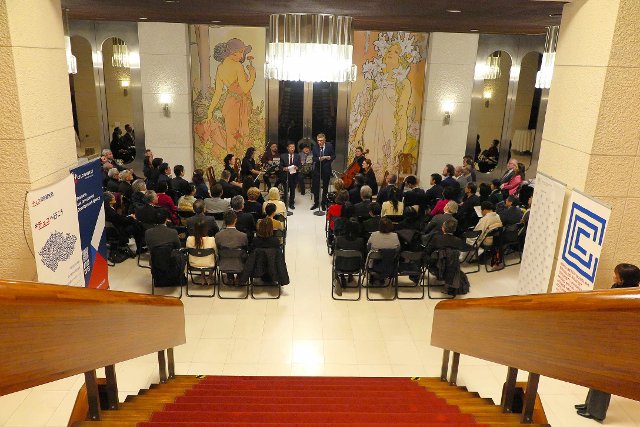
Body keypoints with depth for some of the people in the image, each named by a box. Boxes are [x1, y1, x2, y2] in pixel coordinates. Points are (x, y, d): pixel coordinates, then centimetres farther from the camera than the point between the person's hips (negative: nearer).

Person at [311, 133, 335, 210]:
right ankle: (316, 203, 20)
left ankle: (324, 204, 21)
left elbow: (334, 156, 2)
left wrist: (330, 157, -19)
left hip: (326, 169, -1)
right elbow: (314, 159, -6)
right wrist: (319, 158, -26)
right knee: (315, 186, 4)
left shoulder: (329, 146, -4)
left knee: (325, 187, 9)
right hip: (317, 169, 1)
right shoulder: (315, 147, -3)